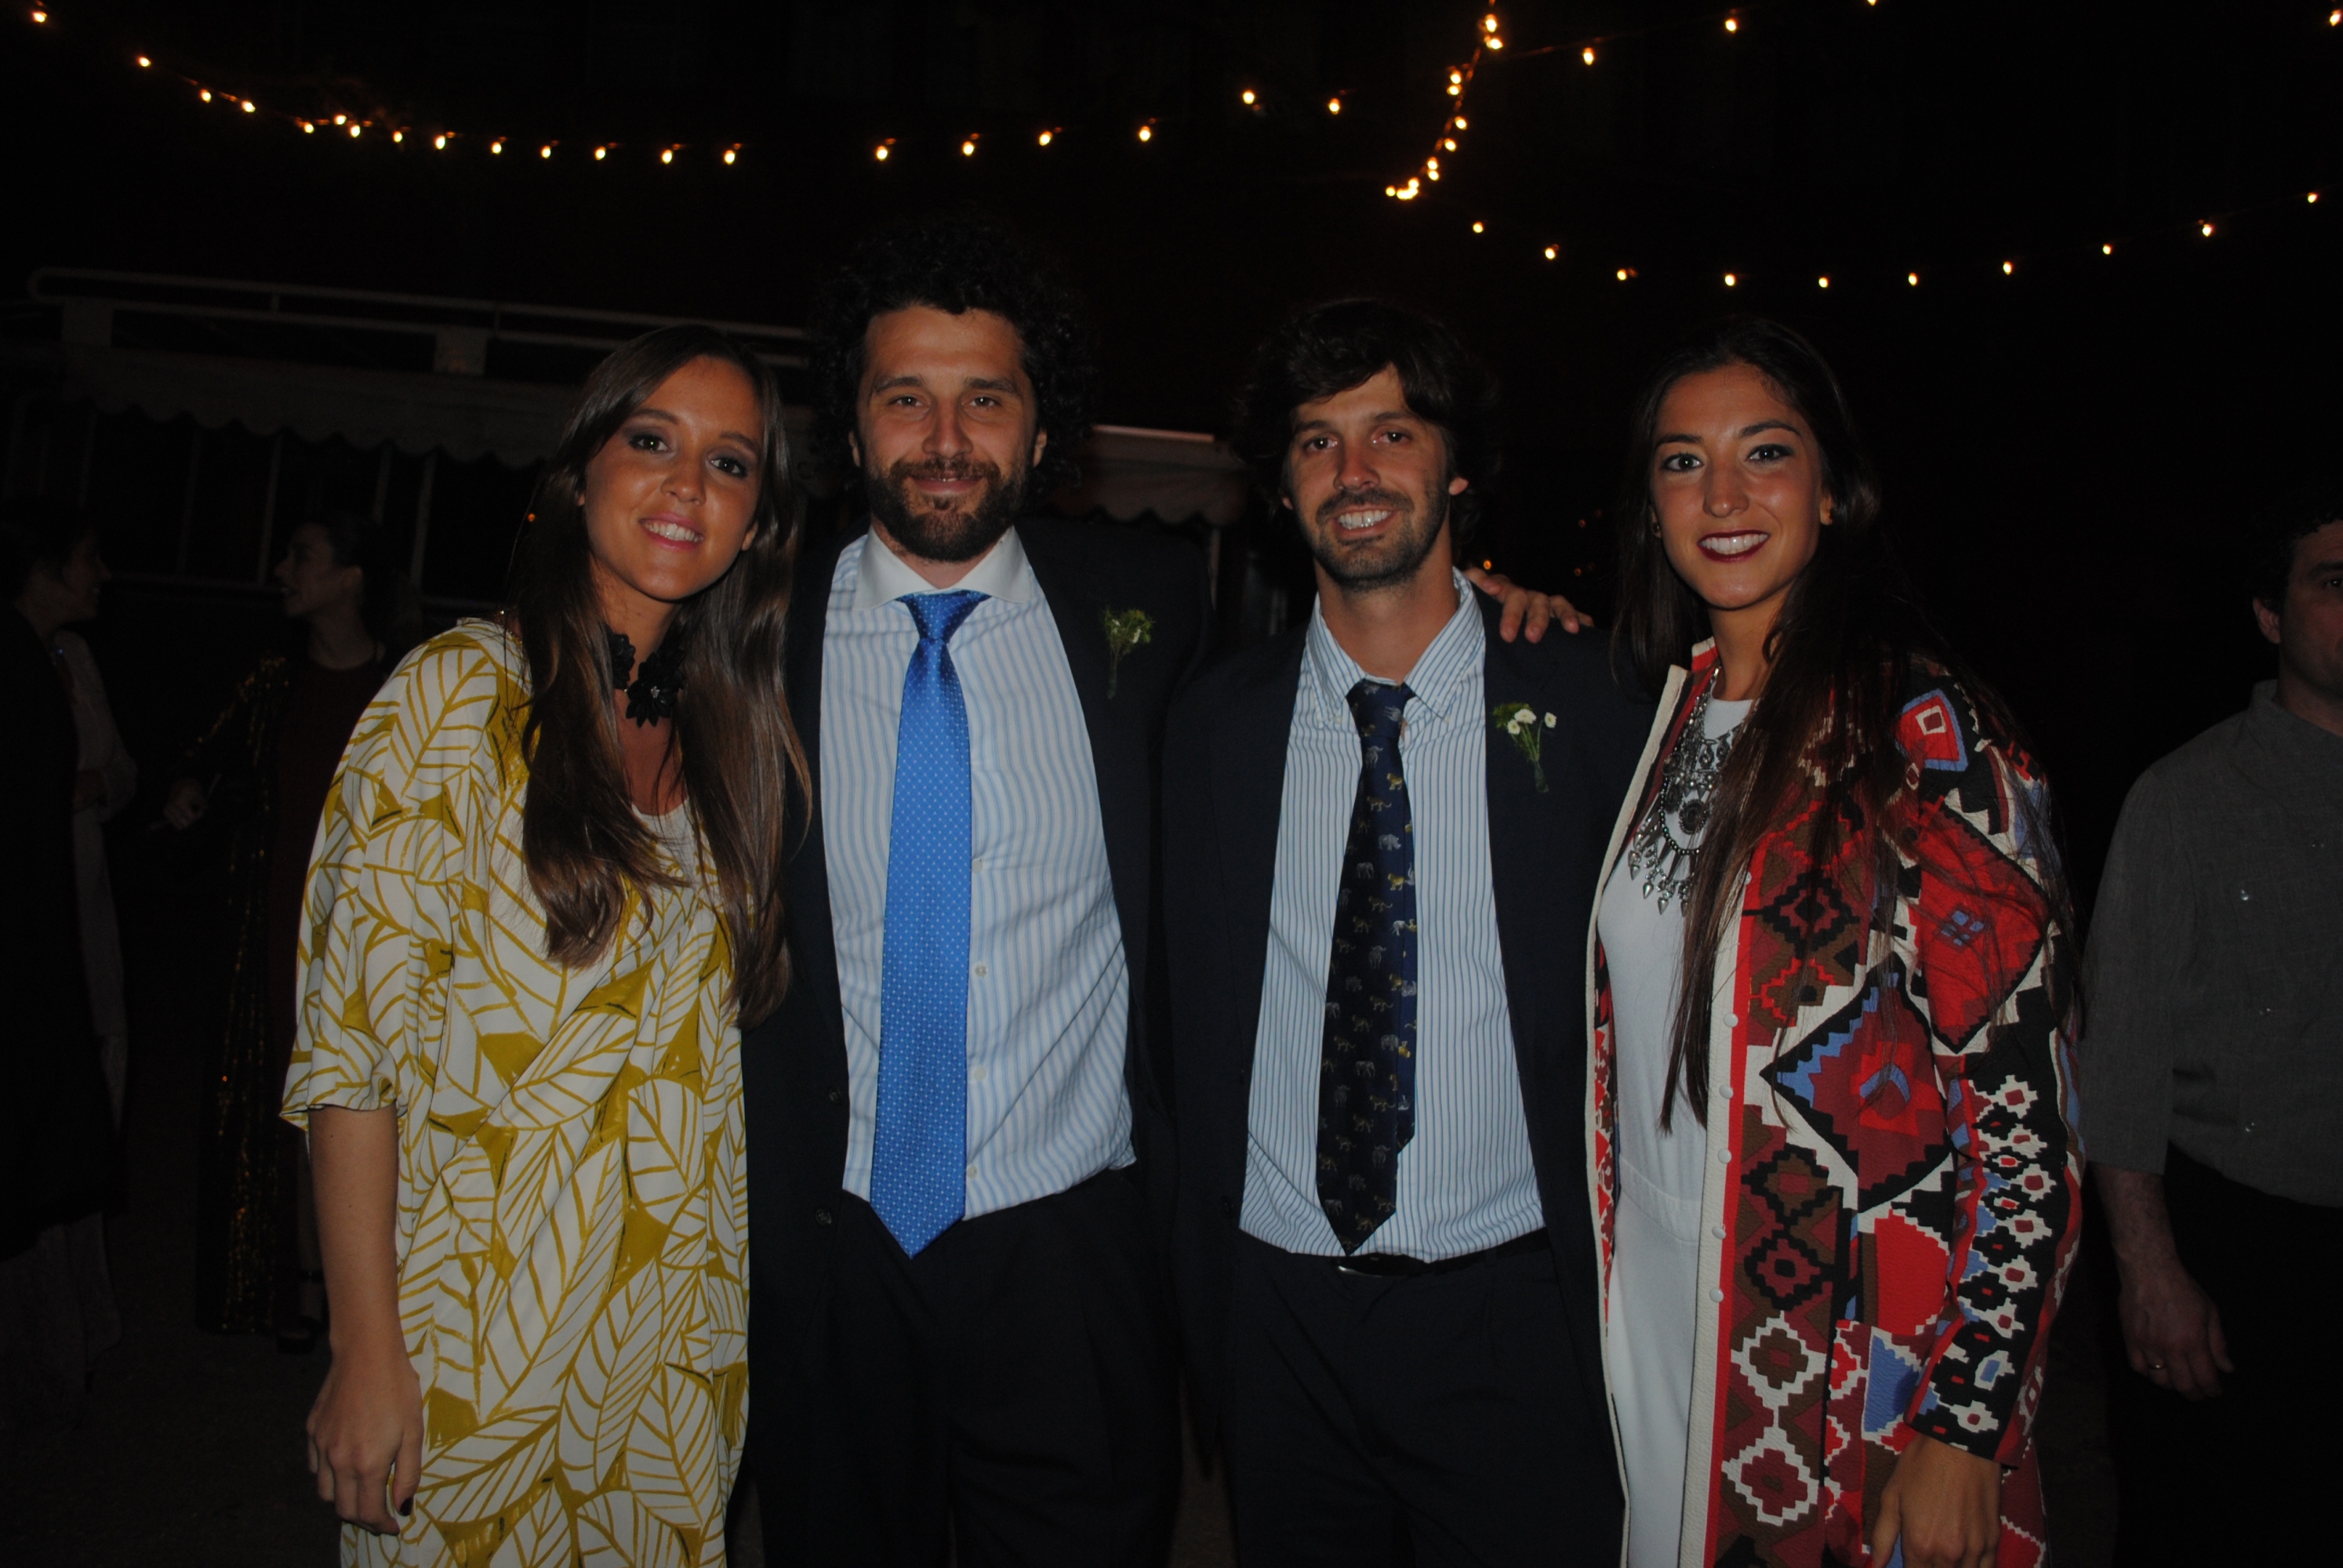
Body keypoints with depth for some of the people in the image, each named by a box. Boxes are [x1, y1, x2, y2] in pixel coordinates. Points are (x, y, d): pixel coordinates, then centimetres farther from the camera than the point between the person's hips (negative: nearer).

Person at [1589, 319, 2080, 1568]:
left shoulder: (1923, 732, -15)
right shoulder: (1662, 711, 3)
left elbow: (2026, 1112, -15)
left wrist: (1964, 1431, -16)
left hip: (1859, 1362, -5)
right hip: (1649, 1311, 5)